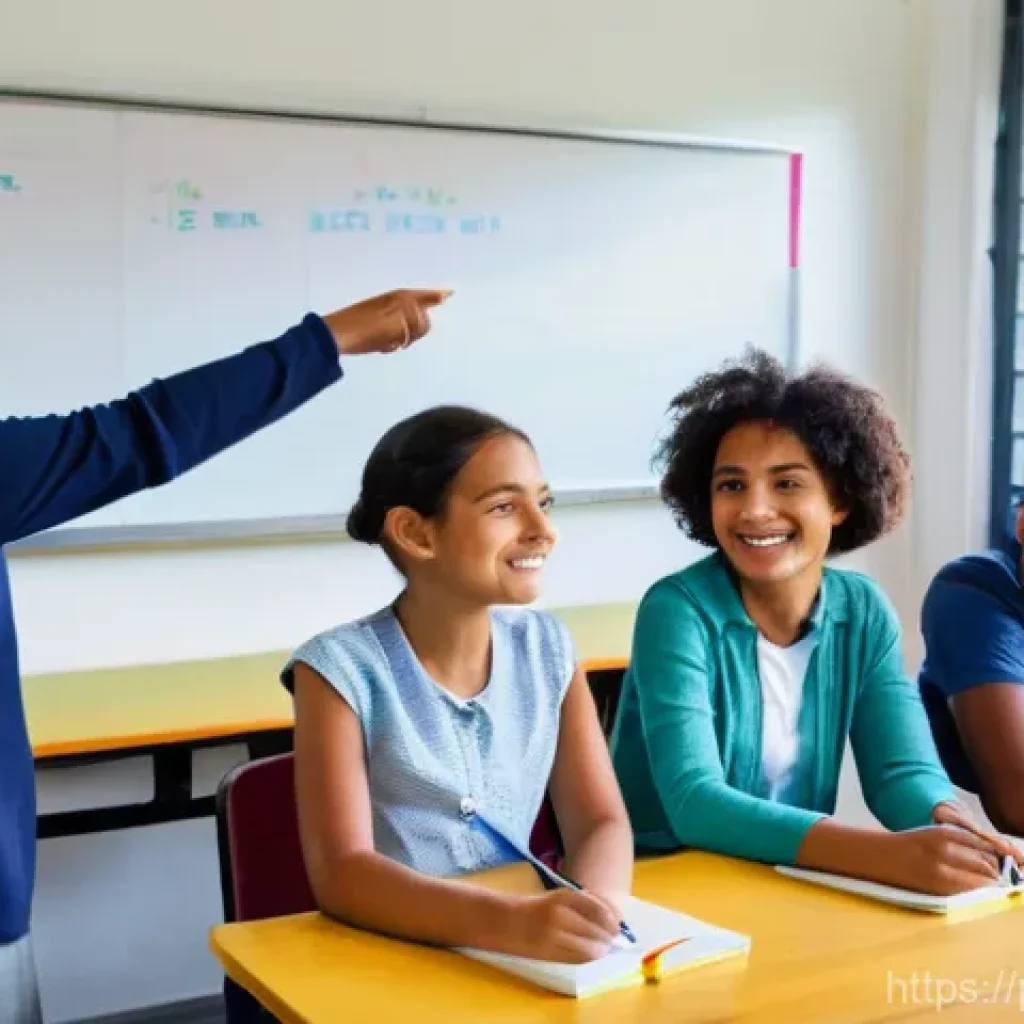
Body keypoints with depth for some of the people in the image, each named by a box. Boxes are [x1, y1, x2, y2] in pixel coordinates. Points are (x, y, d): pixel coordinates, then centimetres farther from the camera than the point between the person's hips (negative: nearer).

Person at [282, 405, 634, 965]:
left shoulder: (548, 649, 3)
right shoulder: (341, 668, -11)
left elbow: (600, 822, 0)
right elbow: (341, 873, -19)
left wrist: (590, 907, -21)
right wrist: (508, 922, -32)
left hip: (523, 957, 4)